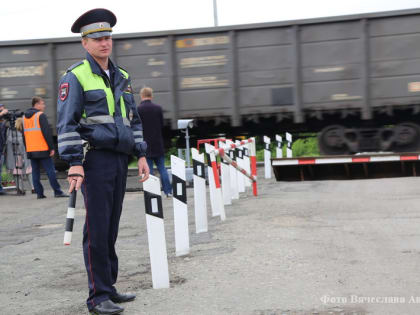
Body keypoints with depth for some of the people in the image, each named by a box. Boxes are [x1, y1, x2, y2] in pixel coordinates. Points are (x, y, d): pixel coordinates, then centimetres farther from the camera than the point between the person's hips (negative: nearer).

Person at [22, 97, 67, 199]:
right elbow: (47, 133, -14)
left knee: (35, 171, 8)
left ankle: (39, 193, 7)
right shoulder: (41, 115, -8)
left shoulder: (24, 117, 15)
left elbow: (24, 134, 19)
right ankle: (57, 192, -3)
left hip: (31, 150, 7)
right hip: (42, 149, -7)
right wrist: (52, 147, -11)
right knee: (50, 170, -4)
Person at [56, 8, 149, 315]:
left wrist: (141, 154, 14)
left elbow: (134, 119, 22)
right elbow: (66, 123, -9)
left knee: (111, 228, 11)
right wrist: (74, 162, -16)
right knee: (97, 230, -6)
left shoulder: (122, 77, 17)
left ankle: (109, 287, 20)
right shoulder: (76, 76, -3)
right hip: (95, 160, -6)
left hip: (120, 160, 6)